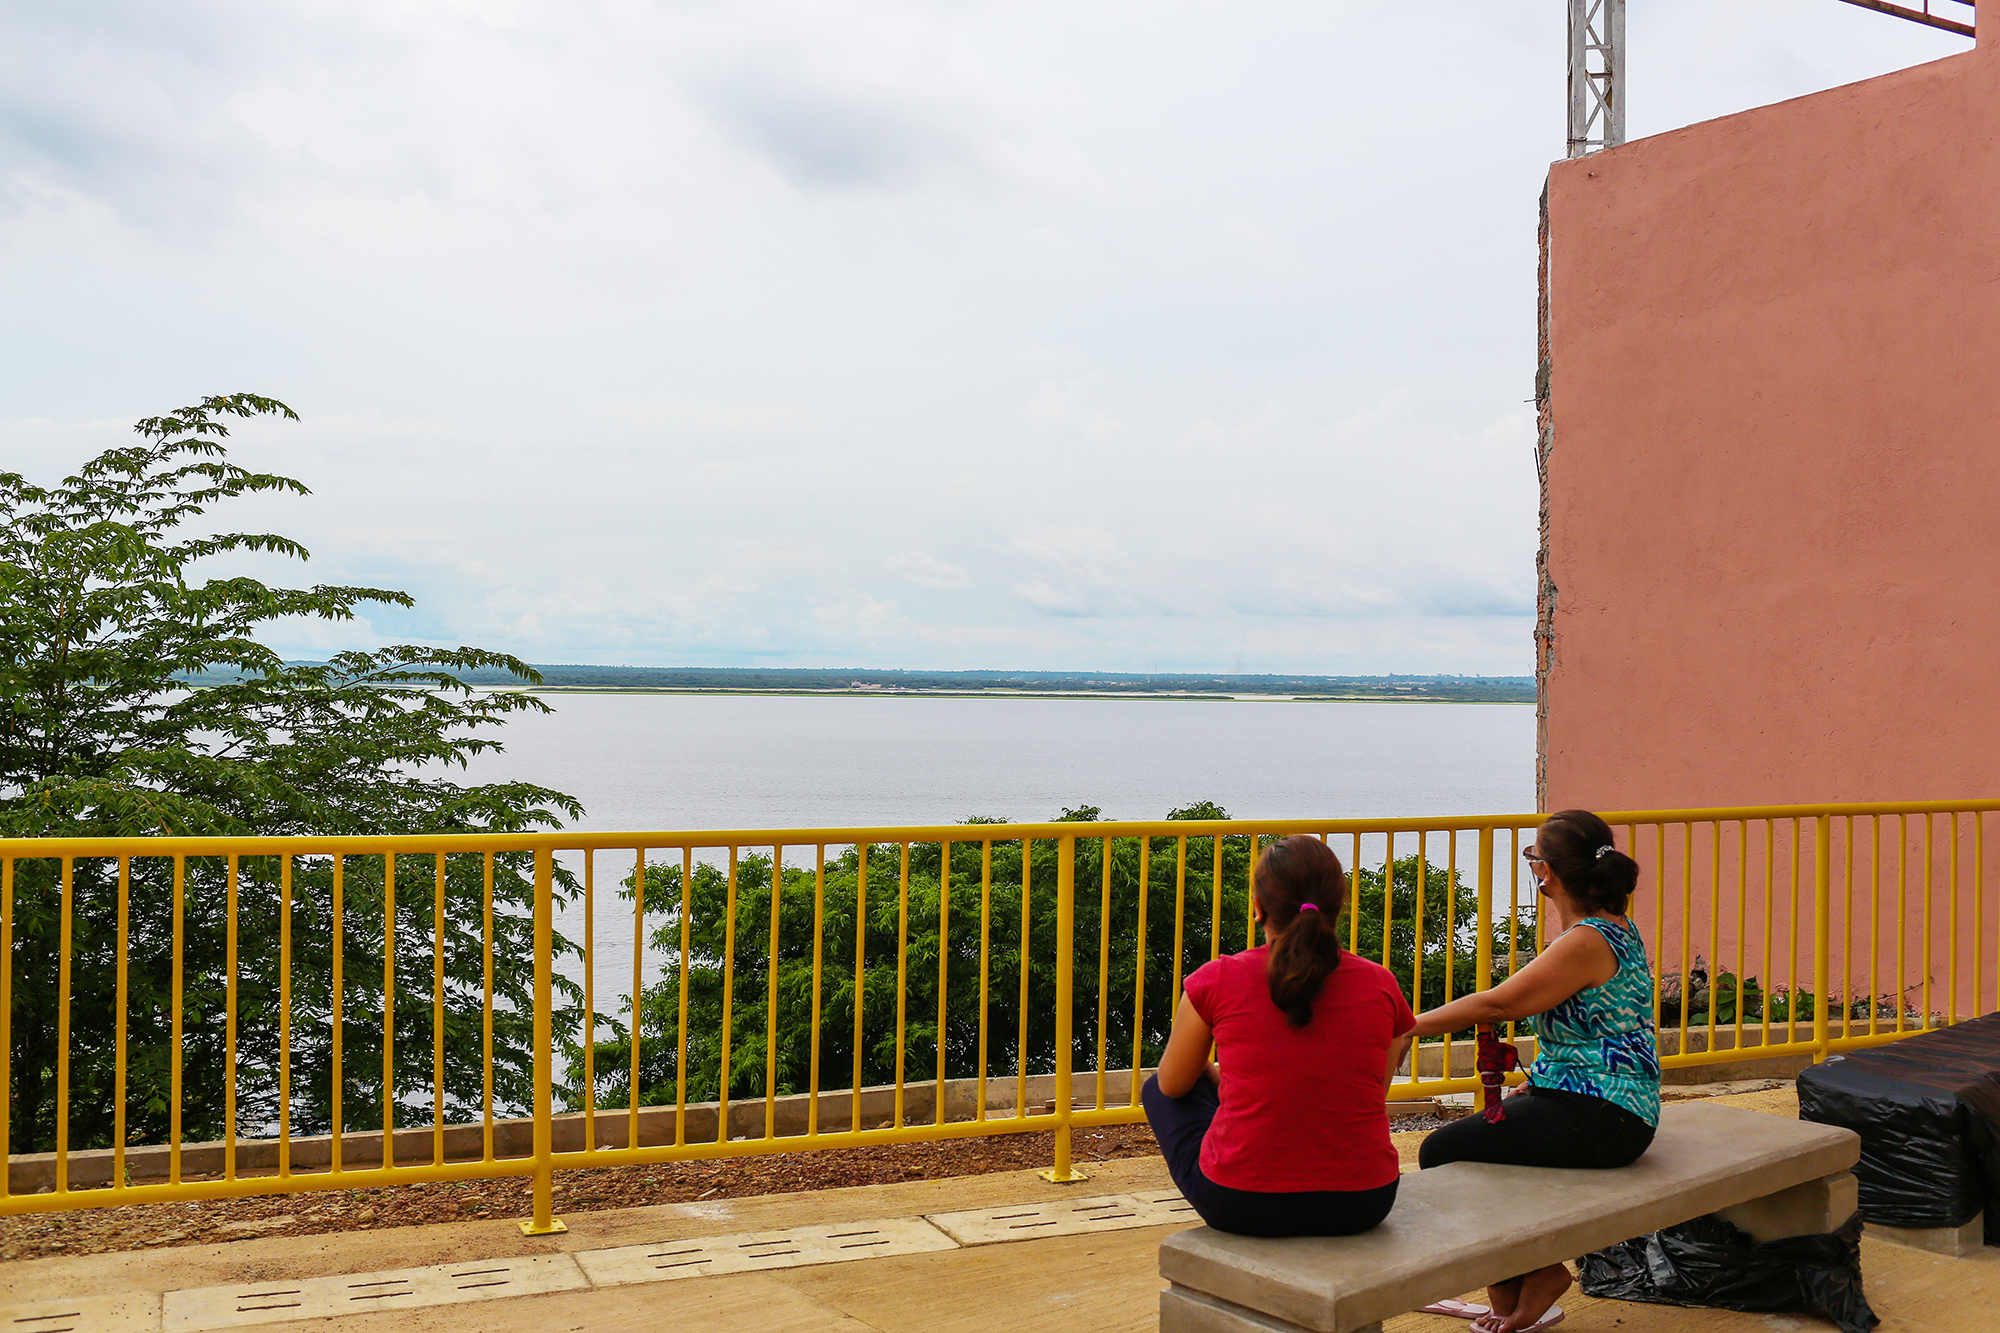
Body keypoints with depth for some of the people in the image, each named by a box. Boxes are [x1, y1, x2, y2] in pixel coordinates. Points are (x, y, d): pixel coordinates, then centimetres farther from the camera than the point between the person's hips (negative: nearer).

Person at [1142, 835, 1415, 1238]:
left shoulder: (1217, 981, -10)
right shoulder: (1381, 986, -3)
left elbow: (1173, 1083, 7)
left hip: (1241, 1204, -3)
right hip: (1362, 1204, 3)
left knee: (1159, 1090, 28)